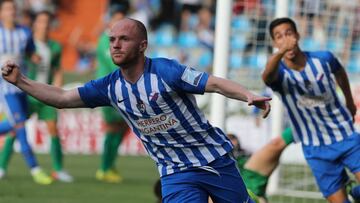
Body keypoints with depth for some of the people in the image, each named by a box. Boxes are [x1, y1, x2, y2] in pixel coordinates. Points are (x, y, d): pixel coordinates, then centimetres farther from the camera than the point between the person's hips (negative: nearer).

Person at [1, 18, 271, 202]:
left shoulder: (164, 71, -18)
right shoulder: (110, 87, -2)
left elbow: (214, 83, -26)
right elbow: (62, 98, 4)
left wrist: (249, 96, -42)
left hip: (215, 161, -3)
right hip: (176, 175, 3)